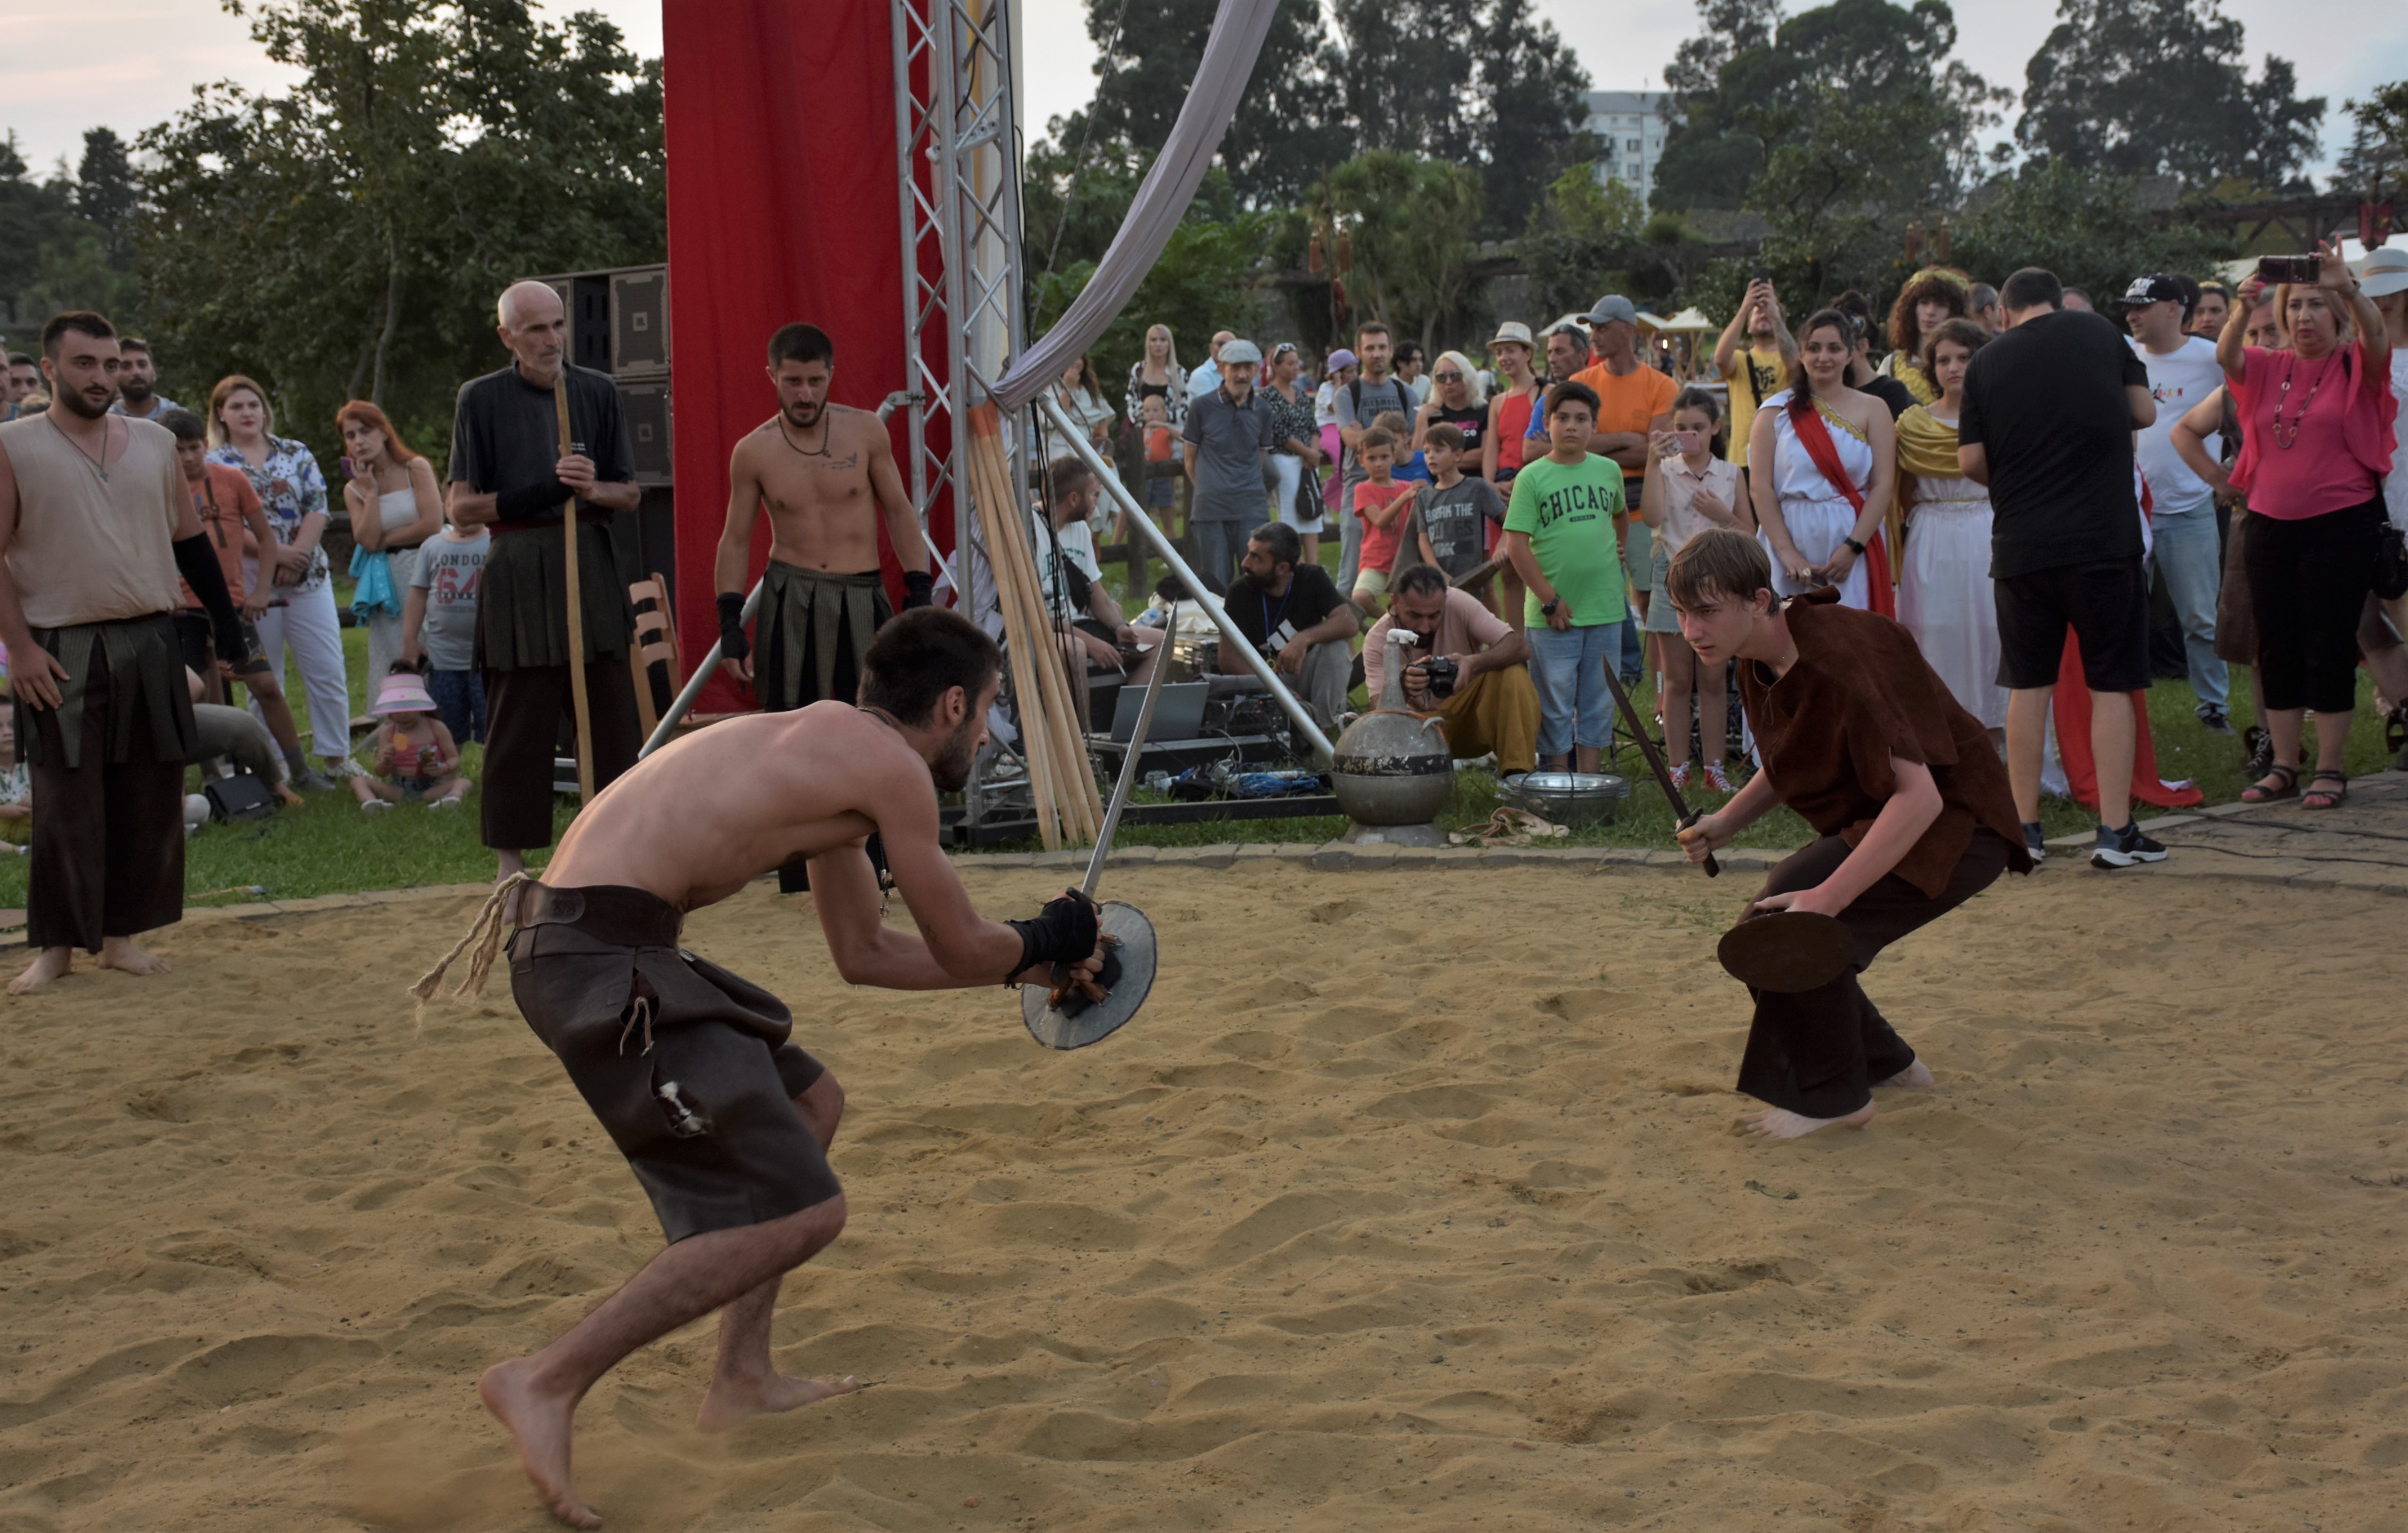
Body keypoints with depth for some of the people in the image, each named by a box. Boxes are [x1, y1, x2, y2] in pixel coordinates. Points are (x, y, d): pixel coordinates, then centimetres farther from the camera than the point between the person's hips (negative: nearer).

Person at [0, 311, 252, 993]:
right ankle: (55, 944, 10)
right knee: (67, 804, -2)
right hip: (61, 653, -4)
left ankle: (120, 935, 17)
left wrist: (227, 622, 12)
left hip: (150, 647, 4)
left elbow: (190, 540, 16)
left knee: (148, 800, 5)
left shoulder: (155, 442, 10)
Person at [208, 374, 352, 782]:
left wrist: (297, 553, -13)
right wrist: (273, 553, -16)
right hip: (249, 583, -2)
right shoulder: (214, 465, 2)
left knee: (328, 672, 0)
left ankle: (336, 756, 9)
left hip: (308, 577, 2)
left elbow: (318, 508, 2)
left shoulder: (296, 453, 9)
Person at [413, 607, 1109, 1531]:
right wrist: (1043, 945, 21)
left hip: (588, 941, 11)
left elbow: (866, 954, 31)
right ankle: (548, 1384, -9)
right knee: (800, 1213, -11)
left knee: (808, 1104, 25)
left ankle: (742, 1380, 27)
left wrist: (1021, 964, 34)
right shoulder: (893, 765, -6)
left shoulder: (833, 754, 23)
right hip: (601, 959, -11)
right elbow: (961, 948, 1)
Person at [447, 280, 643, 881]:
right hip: (518, 574, -3)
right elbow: (461, 508, -1)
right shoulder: (481, 399, 1)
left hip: (590, 566, 3)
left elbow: (631, 494, 12)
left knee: (610, 713, 2)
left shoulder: (597, 391, 9)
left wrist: (592, 489, -11)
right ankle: (509, 862, 6)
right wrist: (533, 496, -15)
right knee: (518, 723, -1)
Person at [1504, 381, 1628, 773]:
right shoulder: (1532, 476, -6)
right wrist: (1550, 600, -12)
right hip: (1553, 614, -4)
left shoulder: (1609, 470, 6)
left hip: (1605, 610, 4)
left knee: (1599, 706, 8)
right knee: (1555, 707, 4)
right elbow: (1516, 545, -9)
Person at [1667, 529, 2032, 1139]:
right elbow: (1791, 767, 18)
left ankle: (1829, 1095, -5)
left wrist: (1827, 897, -36)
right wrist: (1726, 823, 1)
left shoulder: (1838, 659, -29)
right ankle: (1884, 1062, 26)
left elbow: (1920, 797, -34)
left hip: (1955, 827, -10)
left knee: (1789, 924, -23)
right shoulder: (1759, 659, 0)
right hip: (1869, 820, 10)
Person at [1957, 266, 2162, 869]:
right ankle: (2115, 831, 1)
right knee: (2111, 684, 3)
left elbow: (1970, 460, 0)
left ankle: (2024, 830, 11)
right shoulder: (2101, 334, 3)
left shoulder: (1987, 361, 3)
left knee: (2027, 684, 9)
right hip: (2105, 540, -1)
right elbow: (2145, 412, 8)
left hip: (2021, 546, 2)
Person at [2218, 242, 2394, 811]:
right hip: (2271, 523, 4)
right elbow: (2226, 356, -10)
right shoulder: (2269, 368, 8)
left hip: (2341, 523, -4)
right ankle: (2283, 768, 15)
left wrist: (2347, 287, -38)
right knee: (2277, 647, 7)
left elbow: (2377, 337, -21)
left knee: (2330, 646, -2)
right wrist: (2242, 307, -29)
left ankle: (2330, 770, 5)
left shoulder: (2357, 366, -1)